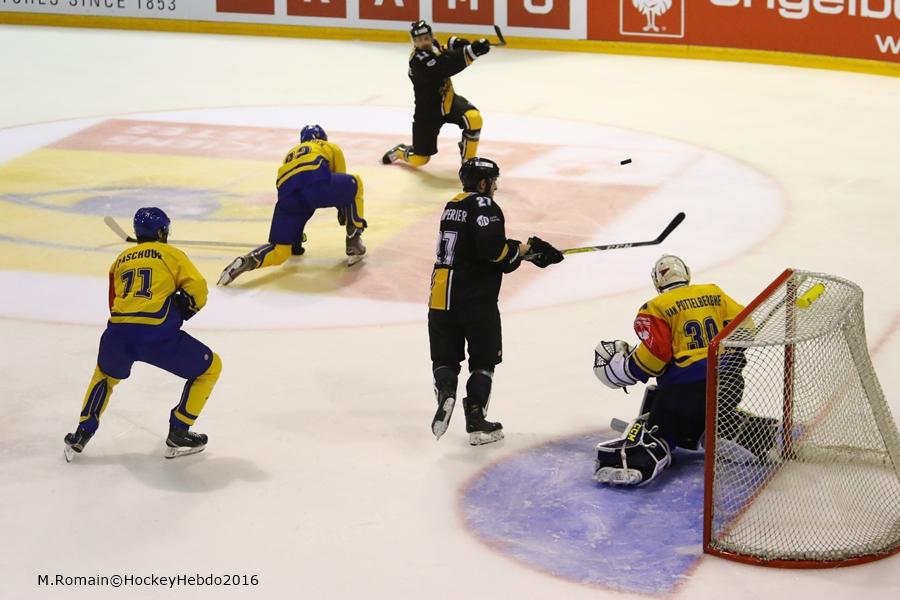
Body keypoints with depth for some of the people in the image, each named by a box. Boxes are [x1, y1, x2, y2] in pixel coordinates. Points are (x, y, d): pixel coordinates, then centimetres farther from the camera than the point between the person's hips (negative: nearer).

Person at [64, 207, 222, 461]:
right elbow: (197, 290, 1)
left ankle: (82, 434, 30)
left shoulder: (121, 259, 26)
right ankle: (178, 435, 14)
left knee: (106, 373, 38)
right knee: (210, 368, 14)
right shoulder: (171, 254, 12)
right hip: (157, 335, -5)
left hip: (117, 334, 5)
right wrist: (180, 311, 17)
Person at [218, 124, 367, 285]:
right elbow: (341, 187, 33)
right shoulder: (332, 148, 33)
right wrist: (344, 215, 47)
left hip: (286, 192, 4)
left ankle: (247, 261, -19)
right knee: (354, 184, 25)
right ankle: (354, 243, 19)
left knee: (280, 251, 11)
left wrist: (295, 240, 52)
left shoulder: (291, 154, 43)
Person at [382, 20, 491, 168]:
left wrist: (456, 42, -7)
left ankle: (468, 160, -5)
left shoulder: (432, 46, -6)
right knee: (419, 159, 2)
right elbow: (445, 67, -41)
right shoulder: (418, 60, -28)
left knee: (474, 118, -26)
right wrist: (471, 51, -51)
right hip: (429, 110, -6)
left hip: (449, 100, 6)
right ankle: (399, 151, 39)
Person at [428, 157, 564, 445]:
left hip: (442, 294, 7)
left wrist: (528, 251, 16)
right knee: (484, 359, 7)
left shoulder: (454, 205, 18)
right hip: (475, 299, -7)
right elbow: (494, 251, -22)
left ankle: (445, 390, -16)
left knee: (445, 356, 13)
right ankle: (476, 421, 6)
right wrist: (527, 248, -5)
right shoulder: (483, 206, -9)